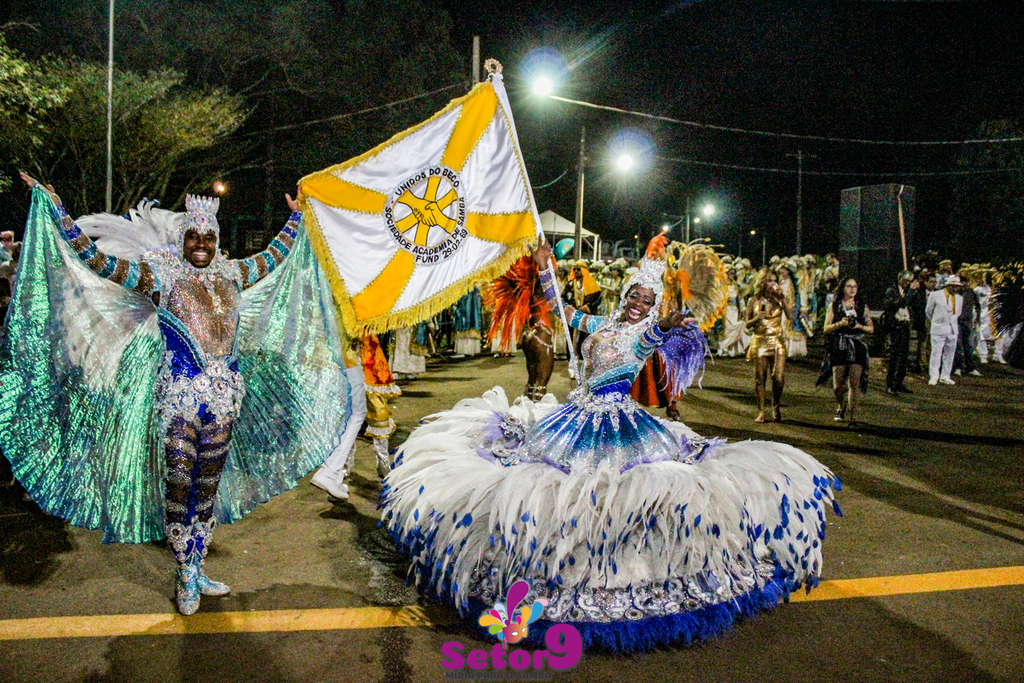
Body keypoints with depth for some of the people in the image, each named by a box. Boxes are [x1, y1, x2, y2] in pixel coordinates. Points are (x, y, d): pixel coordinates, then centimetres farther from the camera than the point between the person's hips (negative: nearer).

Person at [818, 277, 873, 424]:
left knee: (854, 384, -7)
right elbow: (826, 328, 2)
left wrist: (859, 326, -8)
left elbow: (871, 328, 11)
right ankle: (841, 408, 28)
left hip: (857, 347, 1)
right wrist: (840, 324, -14)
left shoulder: (862, 307, 10)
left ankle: (852, 415, 3)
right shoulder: (834, 306, 7)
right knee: (838, 385, -2)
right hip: (839, 347, -1)